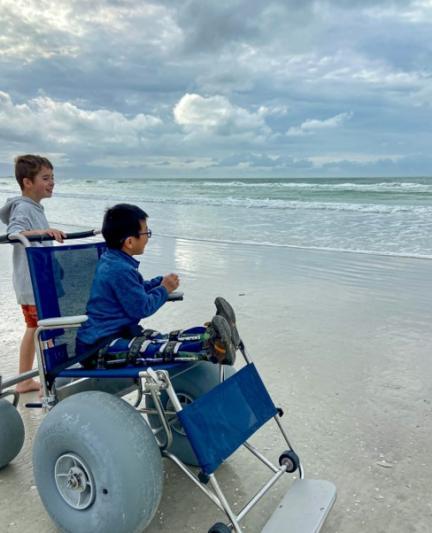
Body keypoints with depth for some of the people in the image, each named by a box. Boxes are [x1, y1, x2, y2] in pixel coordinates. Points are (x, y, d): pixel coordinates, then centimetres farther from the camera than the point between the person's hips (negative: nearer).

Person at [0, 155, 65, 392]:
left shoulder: (35, 208, 11)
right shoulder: (23, 209, -17)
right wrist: (42, 232, -49)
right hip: (33, 283, -10)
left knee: (34, 328, 17)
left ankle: (25, 381, 29)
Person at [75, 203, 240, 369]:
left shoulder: (112, 261, 9)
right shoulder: (120, 270, -23)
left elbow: (135, 290, 24)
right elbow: (141, 308, -17)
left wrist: (161, 282, 11)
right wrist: (164, 289, -2)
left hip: (118, 333, 10)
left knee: (167, 338, -6)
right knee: (160, 349, -28)